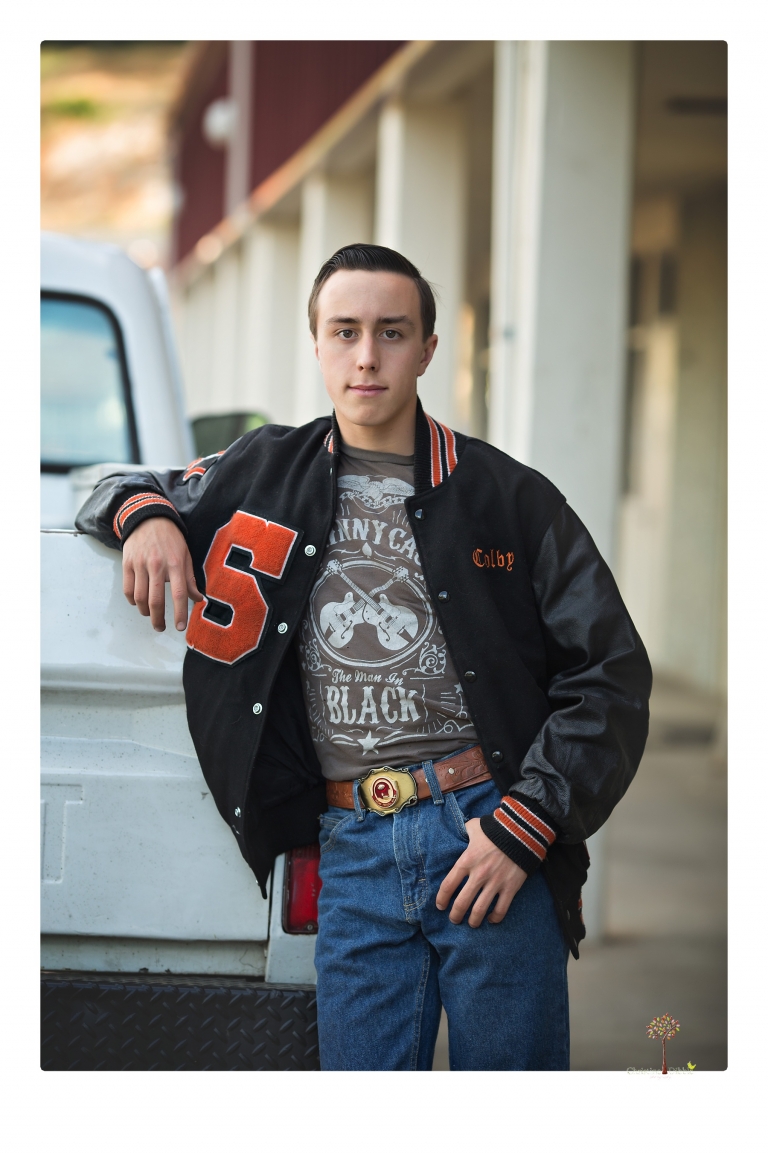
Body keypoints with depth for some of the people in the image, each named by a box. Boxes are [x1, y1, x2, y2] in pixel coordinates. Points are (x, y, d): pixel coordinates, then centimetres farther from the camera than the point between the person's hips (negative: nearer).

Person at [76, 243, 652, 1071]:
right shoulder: (268, 473, 12)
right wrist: (143, 514, 2)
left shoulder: (508, 497, 4)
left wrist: (527, 823, -7)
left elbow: (611, 673, 3)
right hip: (354, 848, 2)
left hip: (490, 833, -2)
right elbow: (128, 493, 28)